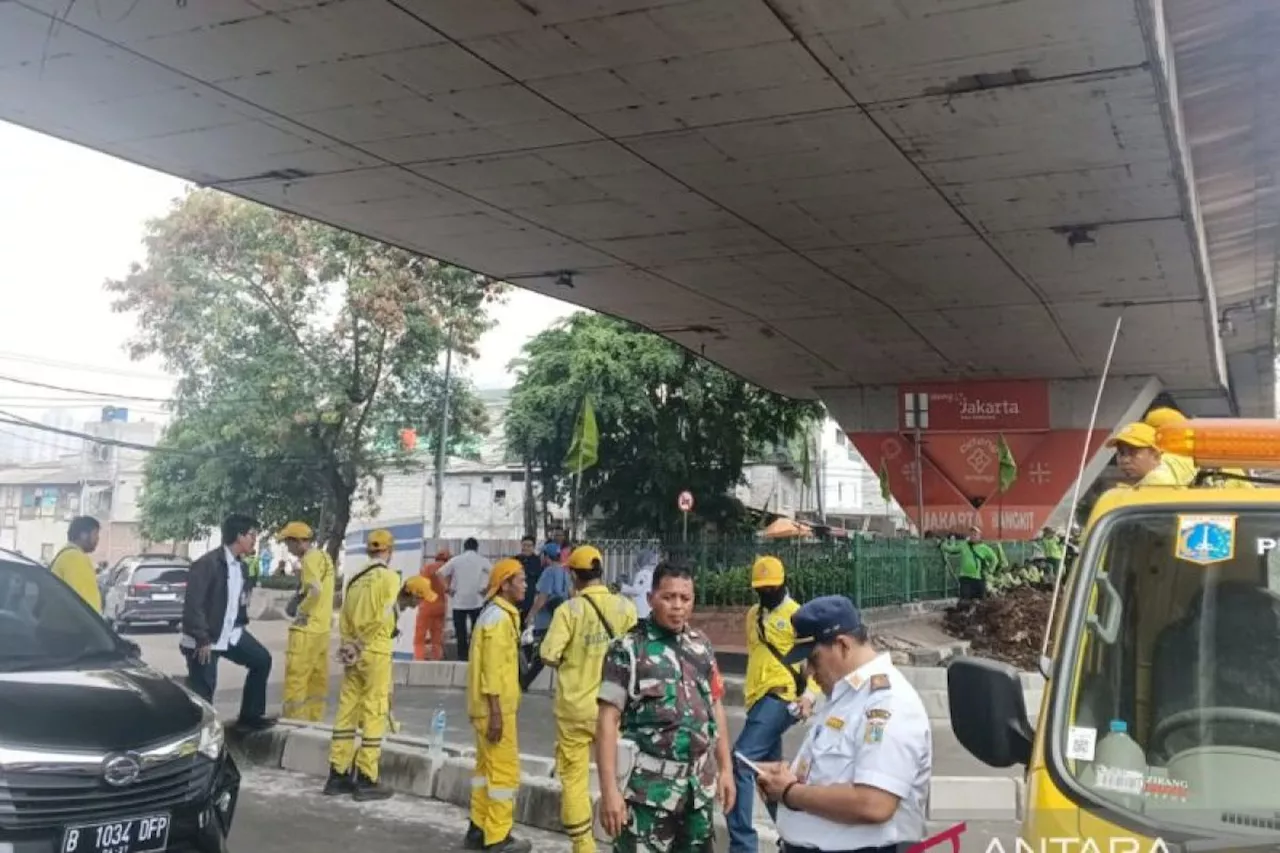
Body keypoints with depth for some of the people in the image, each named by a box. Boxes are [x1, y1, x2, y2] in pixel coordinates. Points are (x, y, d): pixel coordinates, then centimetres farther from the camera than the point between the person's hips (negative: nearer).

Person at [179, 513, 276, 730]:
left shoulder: (242, 566, 7)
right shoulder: (207, 564, -20)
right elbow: (193, 604, -22)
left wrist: (241, 625, 9)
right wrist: (202, 640, -23)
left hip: (231, 634, 8)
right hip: (204, 640, -8)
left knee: (261, 660, 11)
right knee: (202, 691, -3)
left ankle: (249, 716, 19)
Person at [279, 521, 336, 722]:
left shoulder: (310, 558, -13)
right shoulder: (323, 556, 15)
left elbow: (314, 591, -26)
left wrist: (301, 613, -13)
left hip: (307, 628, -10)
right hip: (322, 626, 10)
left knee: (295, 678, -5)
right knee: (317, 678, 12)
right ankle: (314, 719, 18)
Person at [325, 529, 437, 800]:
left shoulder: (356, 578, 11)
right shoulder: (390, 577, -9)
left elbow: (344, 619, 11)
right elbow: (384, 619, -18)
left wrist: (350, 644, 13)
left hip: (352, 652, 7)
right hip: (375, 652, -7)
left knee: (347, 711, 10)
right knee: (374, 714, -1)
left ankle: (338, 775, 16)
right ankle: (366, 779, 2)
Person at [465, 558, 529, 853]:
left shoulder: (499, 614, 16)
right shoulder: (498, 616, -17)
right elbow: (492, 667, -22)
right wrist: (496, 712, -23)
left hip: (490, 706, 10)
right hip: (494, 707, -10)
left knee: (487, 766, 16)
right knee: (505, 770, -5)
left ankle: (478, 829, 23)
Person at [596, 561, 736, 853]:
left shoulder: (702, 646, 9)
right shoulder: (628, 649, -7)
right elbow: (608, 720, -10)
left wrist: (725, 768, 11)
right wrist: (609, 789, -16)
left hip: (699, 785, 5)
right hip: (648, 788, -5)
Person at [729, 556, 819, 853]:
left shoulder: (797, 615, -8)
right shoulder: (753, 615, 15)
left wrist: (810, 695, -18)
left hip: (779, 699, -8)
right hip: (760, 699, 8)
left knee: (741, 762, -17)